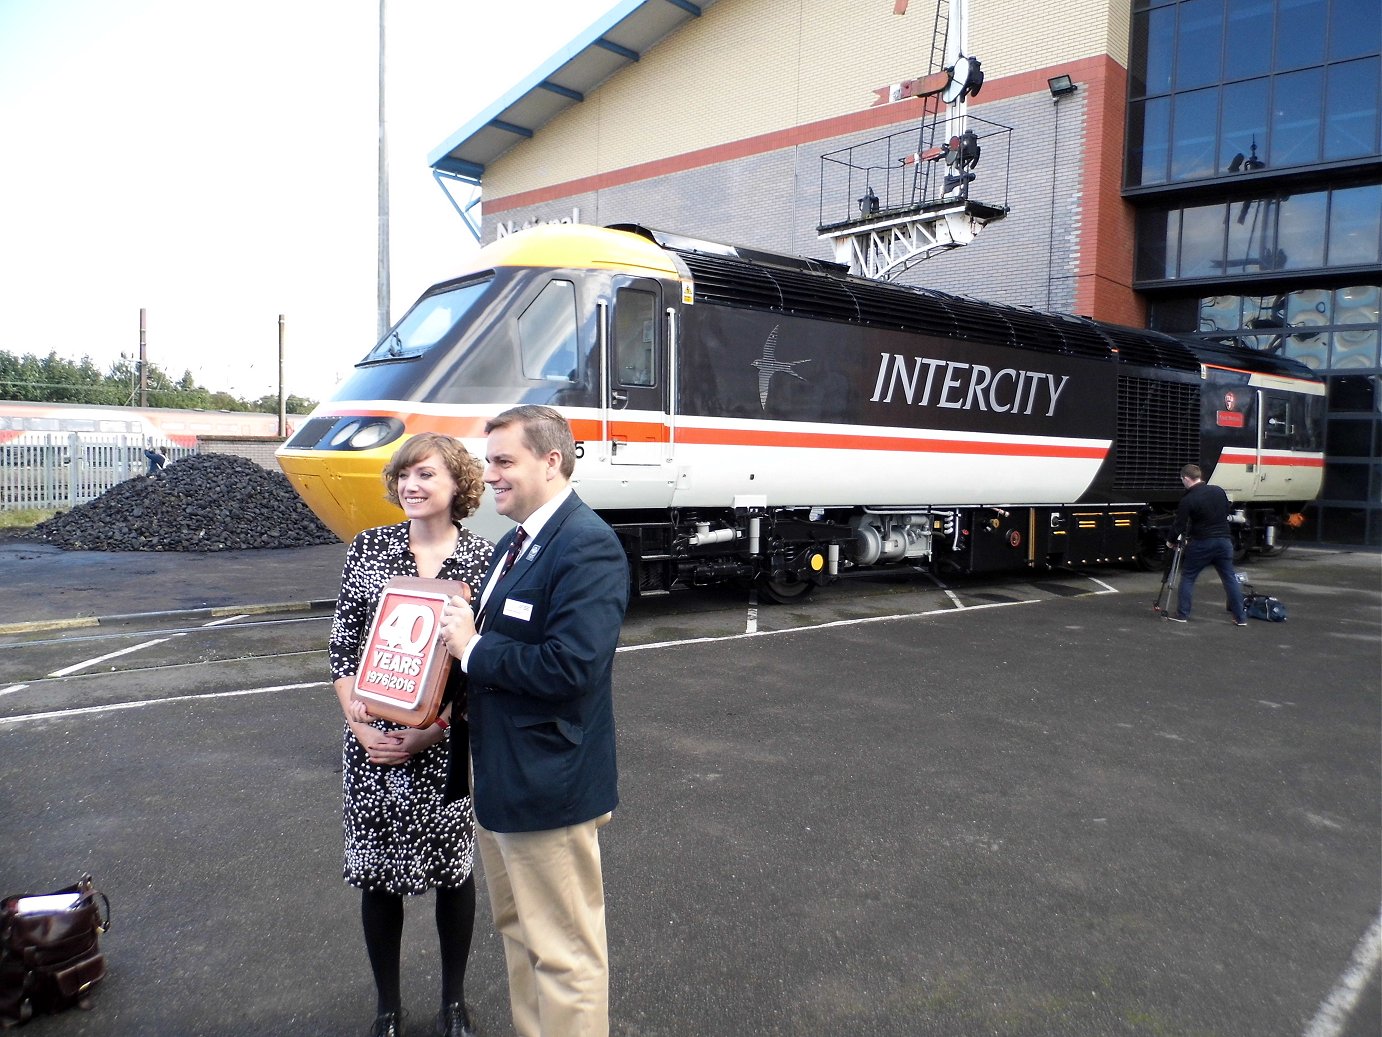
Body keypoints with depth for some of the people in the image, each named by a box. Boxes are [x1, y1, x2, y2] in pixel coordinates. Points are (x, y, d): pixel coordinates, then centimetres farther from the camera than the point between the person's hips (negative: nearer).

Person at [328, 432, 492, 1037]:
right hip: (371, 744, 2)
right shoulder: (368, 548, 2)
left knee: (453, 871, 11)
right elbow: (342, 643, 3)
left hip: (449, 746, -2)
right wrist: (359, 724, -8)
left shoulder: (484, 558, -5)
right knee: (375, 873, 11)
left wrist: (431, 732, -12)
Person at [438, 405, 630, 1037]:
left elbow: (572, 666, -29)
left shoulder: (587, 545, -20)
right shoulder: (515, 542, 10)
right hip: (496, 774, 10)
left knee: (563, 952, 6)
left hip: (546, 786, -10)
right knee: (517, 930, 25)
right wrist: (463, 636, -7)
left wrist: (473, 647, -19)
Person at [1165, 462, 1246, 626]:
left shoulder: (1188, 500, -13)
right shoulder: (1219, 491, 4)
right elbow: (1227, 512, 17)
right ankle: (1241, 617, 11)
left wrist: (1171, 541, 8)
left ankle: (1182, 614, 8)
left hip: (1201, 543, -5)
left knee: (1187, 577, 8)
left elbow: (1179, 525, -9)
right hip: (1224, 540, 5)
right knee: (1230, 578, 10)